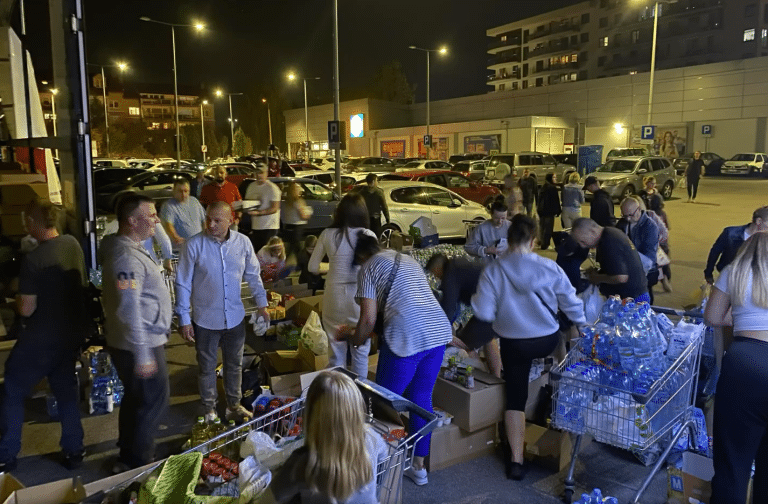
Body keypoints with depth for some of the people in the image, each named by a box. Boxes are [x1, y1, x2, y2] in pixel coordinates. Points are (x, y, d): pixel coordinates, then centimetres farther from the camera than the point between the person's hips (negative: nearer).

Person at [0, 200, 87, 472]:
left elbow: (27, 309, -17)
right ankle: (73, 450, 25)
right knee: (66, 389, 18)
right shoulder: (73, 244, -3)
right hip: (72, 331, 6)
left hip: (42, 337, -6)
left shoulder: (33, 259, -23)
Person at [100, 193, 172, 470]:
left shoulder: (131, 247, 6)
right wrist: (143, 355, -29)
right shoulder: (127, 258, -26)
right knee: (154, 403, 4)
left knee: (136, 400, 22)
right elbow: (129, 311, -30)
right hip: (140, 345, -10)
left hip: (143, 342, 10)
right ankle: (138, 464, 20)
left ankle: (128, 458, 38)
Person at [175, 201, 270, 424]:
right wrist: (184, 319, -8)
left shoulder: (242, 242, -6)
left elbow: (253, 275, 8)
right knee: (207, 367, 13)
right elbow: (183, 284, -8)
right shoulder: (194, 245, -14)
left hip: (235, 318, 3)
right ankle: (210, 410, 33)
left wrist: (261, 304, 11)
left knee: (235, 365, 17)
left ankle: (234, 405, 36)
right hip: (205, 320, -2)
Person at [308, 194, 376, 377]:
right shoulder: (369, 235, -9)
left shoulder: (328, 234, -4)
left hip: (334, 298, 1)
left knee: (336, 351, 14)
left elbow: (312, 267, 4)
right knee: (361, 352, 14)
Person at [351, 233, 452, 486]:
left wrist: (355, 341, 16)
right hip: (439, 330, 7)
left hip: (408, 337, -7)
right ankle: (419, 467, 28)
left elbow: (368, 319, -3)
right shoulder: (409, 260, 23)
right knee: (421, 398, 18)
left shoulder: (369, 268, 3)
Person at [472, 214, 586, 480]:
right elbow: (571, 303, -2)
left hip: (513, 344, -1)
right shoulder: (549, 267, -14)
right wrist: (581, 324, 17)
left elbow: (483, 313, -15)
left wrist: (476, 298, 6)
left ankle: (516, 460, 13)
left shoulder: (493, 270, -17)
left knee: (515, 397, 11)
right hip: (548, 341, 1)